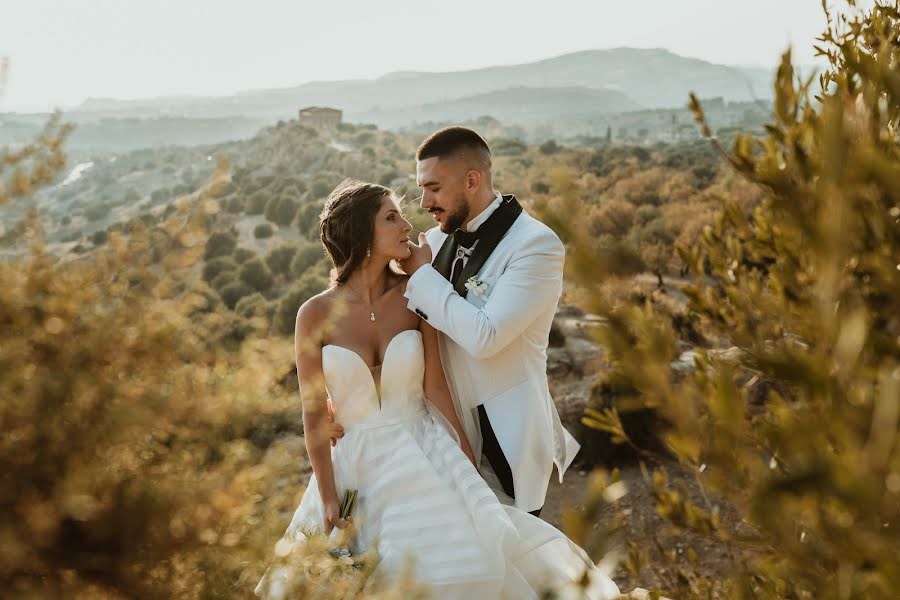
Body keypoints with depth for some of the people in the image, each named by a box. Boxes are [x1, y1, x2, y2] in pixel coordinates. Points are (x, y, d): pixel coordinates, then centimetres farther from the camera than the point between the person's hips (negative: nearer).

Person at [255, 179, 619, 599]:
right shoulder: (316, 314, -7)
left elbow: (435, 388, -2)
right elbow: (314, 415, -4)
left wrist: (469, 464, -5)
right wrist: (328, 500, -5)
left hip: (425, 455, 1)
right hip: (359, 466, -1)